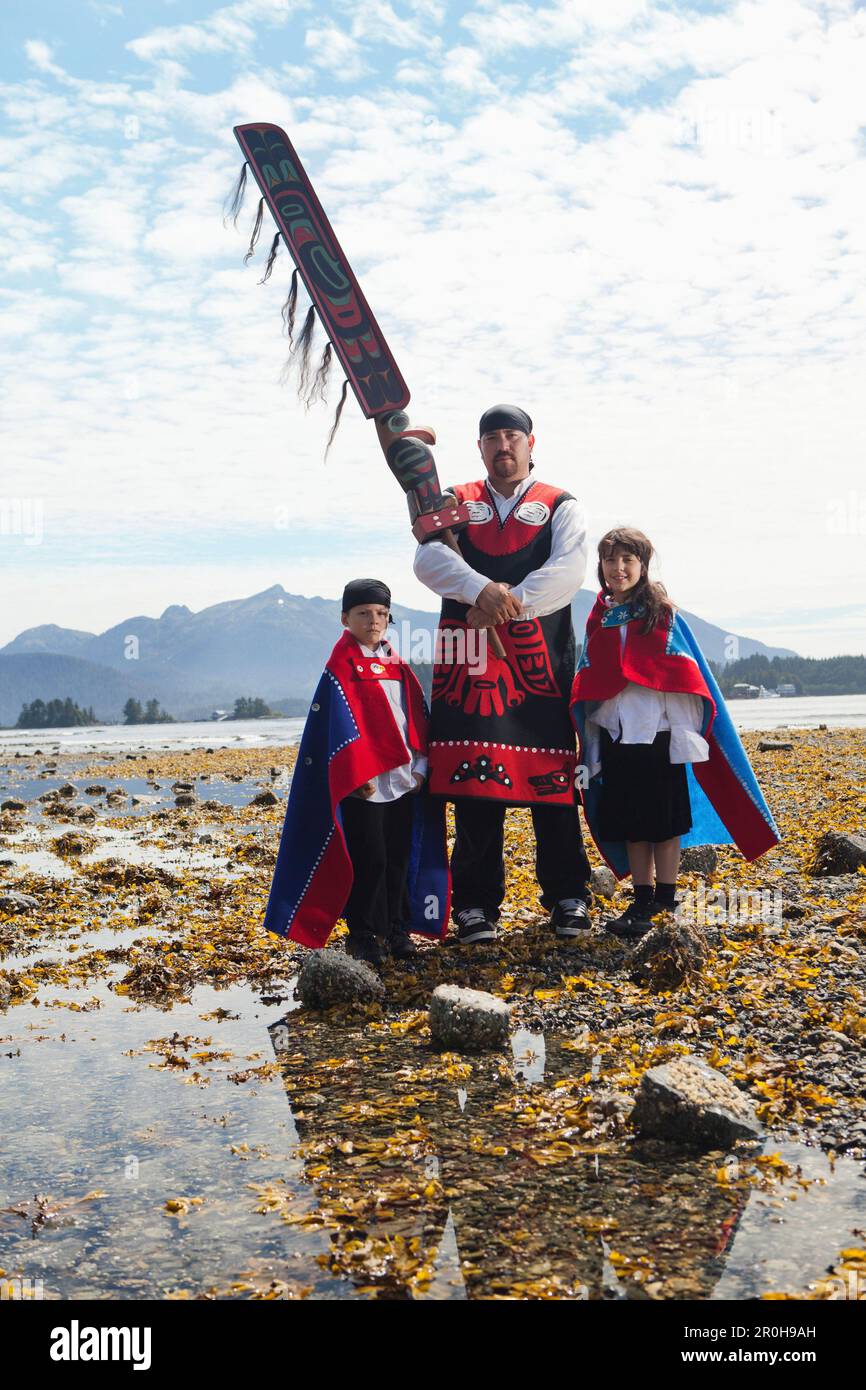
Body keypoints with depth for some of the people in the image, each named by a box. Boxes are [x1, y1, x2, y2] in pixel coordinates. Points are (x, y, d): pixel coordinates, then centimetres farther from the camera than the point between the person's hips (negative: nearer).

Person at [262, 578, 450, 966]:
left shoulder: (398, 666, 14)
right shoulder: (341, 666, -4)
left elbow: (417, 719, 14)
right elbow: (340, 724, -11)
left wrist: (419, 766, 4)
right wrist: (359, 774, -18)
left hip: (403, 780, 6)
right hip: (362, 783, -6)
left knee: (400, 858, 9)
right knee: (368, 859, -3)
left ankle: (397, 929, 21)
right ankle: (362, 934, 10)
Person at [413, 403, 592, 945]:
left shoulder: (561, 507, 10)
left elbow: (568, 571, -6)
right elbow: (429, 558, -2)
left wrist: (508, 604, -17)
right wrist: (481, 590, -20)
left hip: (539, 661, -1)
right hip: (469, 661, 1)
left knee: (551, 778, -1)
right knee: (473, 781, 0)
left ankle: (568, 897, 12)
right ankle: (478, 903, 10)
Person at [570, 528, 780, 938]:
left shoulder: (663, 615, -1)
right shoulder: (598, 621, 9)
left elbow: (685, 678, -4)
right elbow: (586, 688, 13)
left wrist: (685, 736, -11)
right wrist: (590, 744, 10)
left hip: (658, 735, -3)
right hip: (615, 738, 4)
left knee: (665, 823, 3)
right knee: (629, 824, 8)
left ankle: (665, 900, 12)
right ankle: (642, 900, 16)